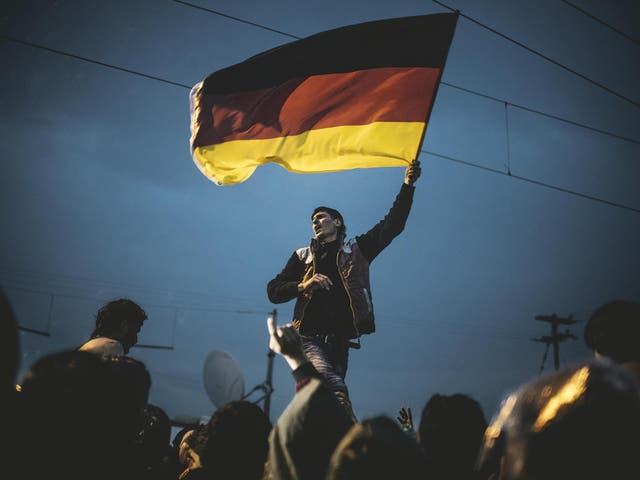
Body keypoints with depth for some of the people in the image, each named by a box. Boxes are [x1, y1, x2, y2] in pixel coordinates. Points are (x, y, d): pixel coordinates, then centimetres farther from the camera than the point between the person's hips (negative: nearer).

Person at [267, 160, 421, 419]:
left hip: (339, 342, 1)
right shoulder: (303, 256, 18)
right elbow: (273, 290, 12)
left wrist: (407, 186, -3)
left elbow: (392, 225, 7)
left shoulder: (356, 251, 16)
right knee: (336, 388, -28)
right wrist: (303, 286, -7)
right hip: (309, 338, -1)